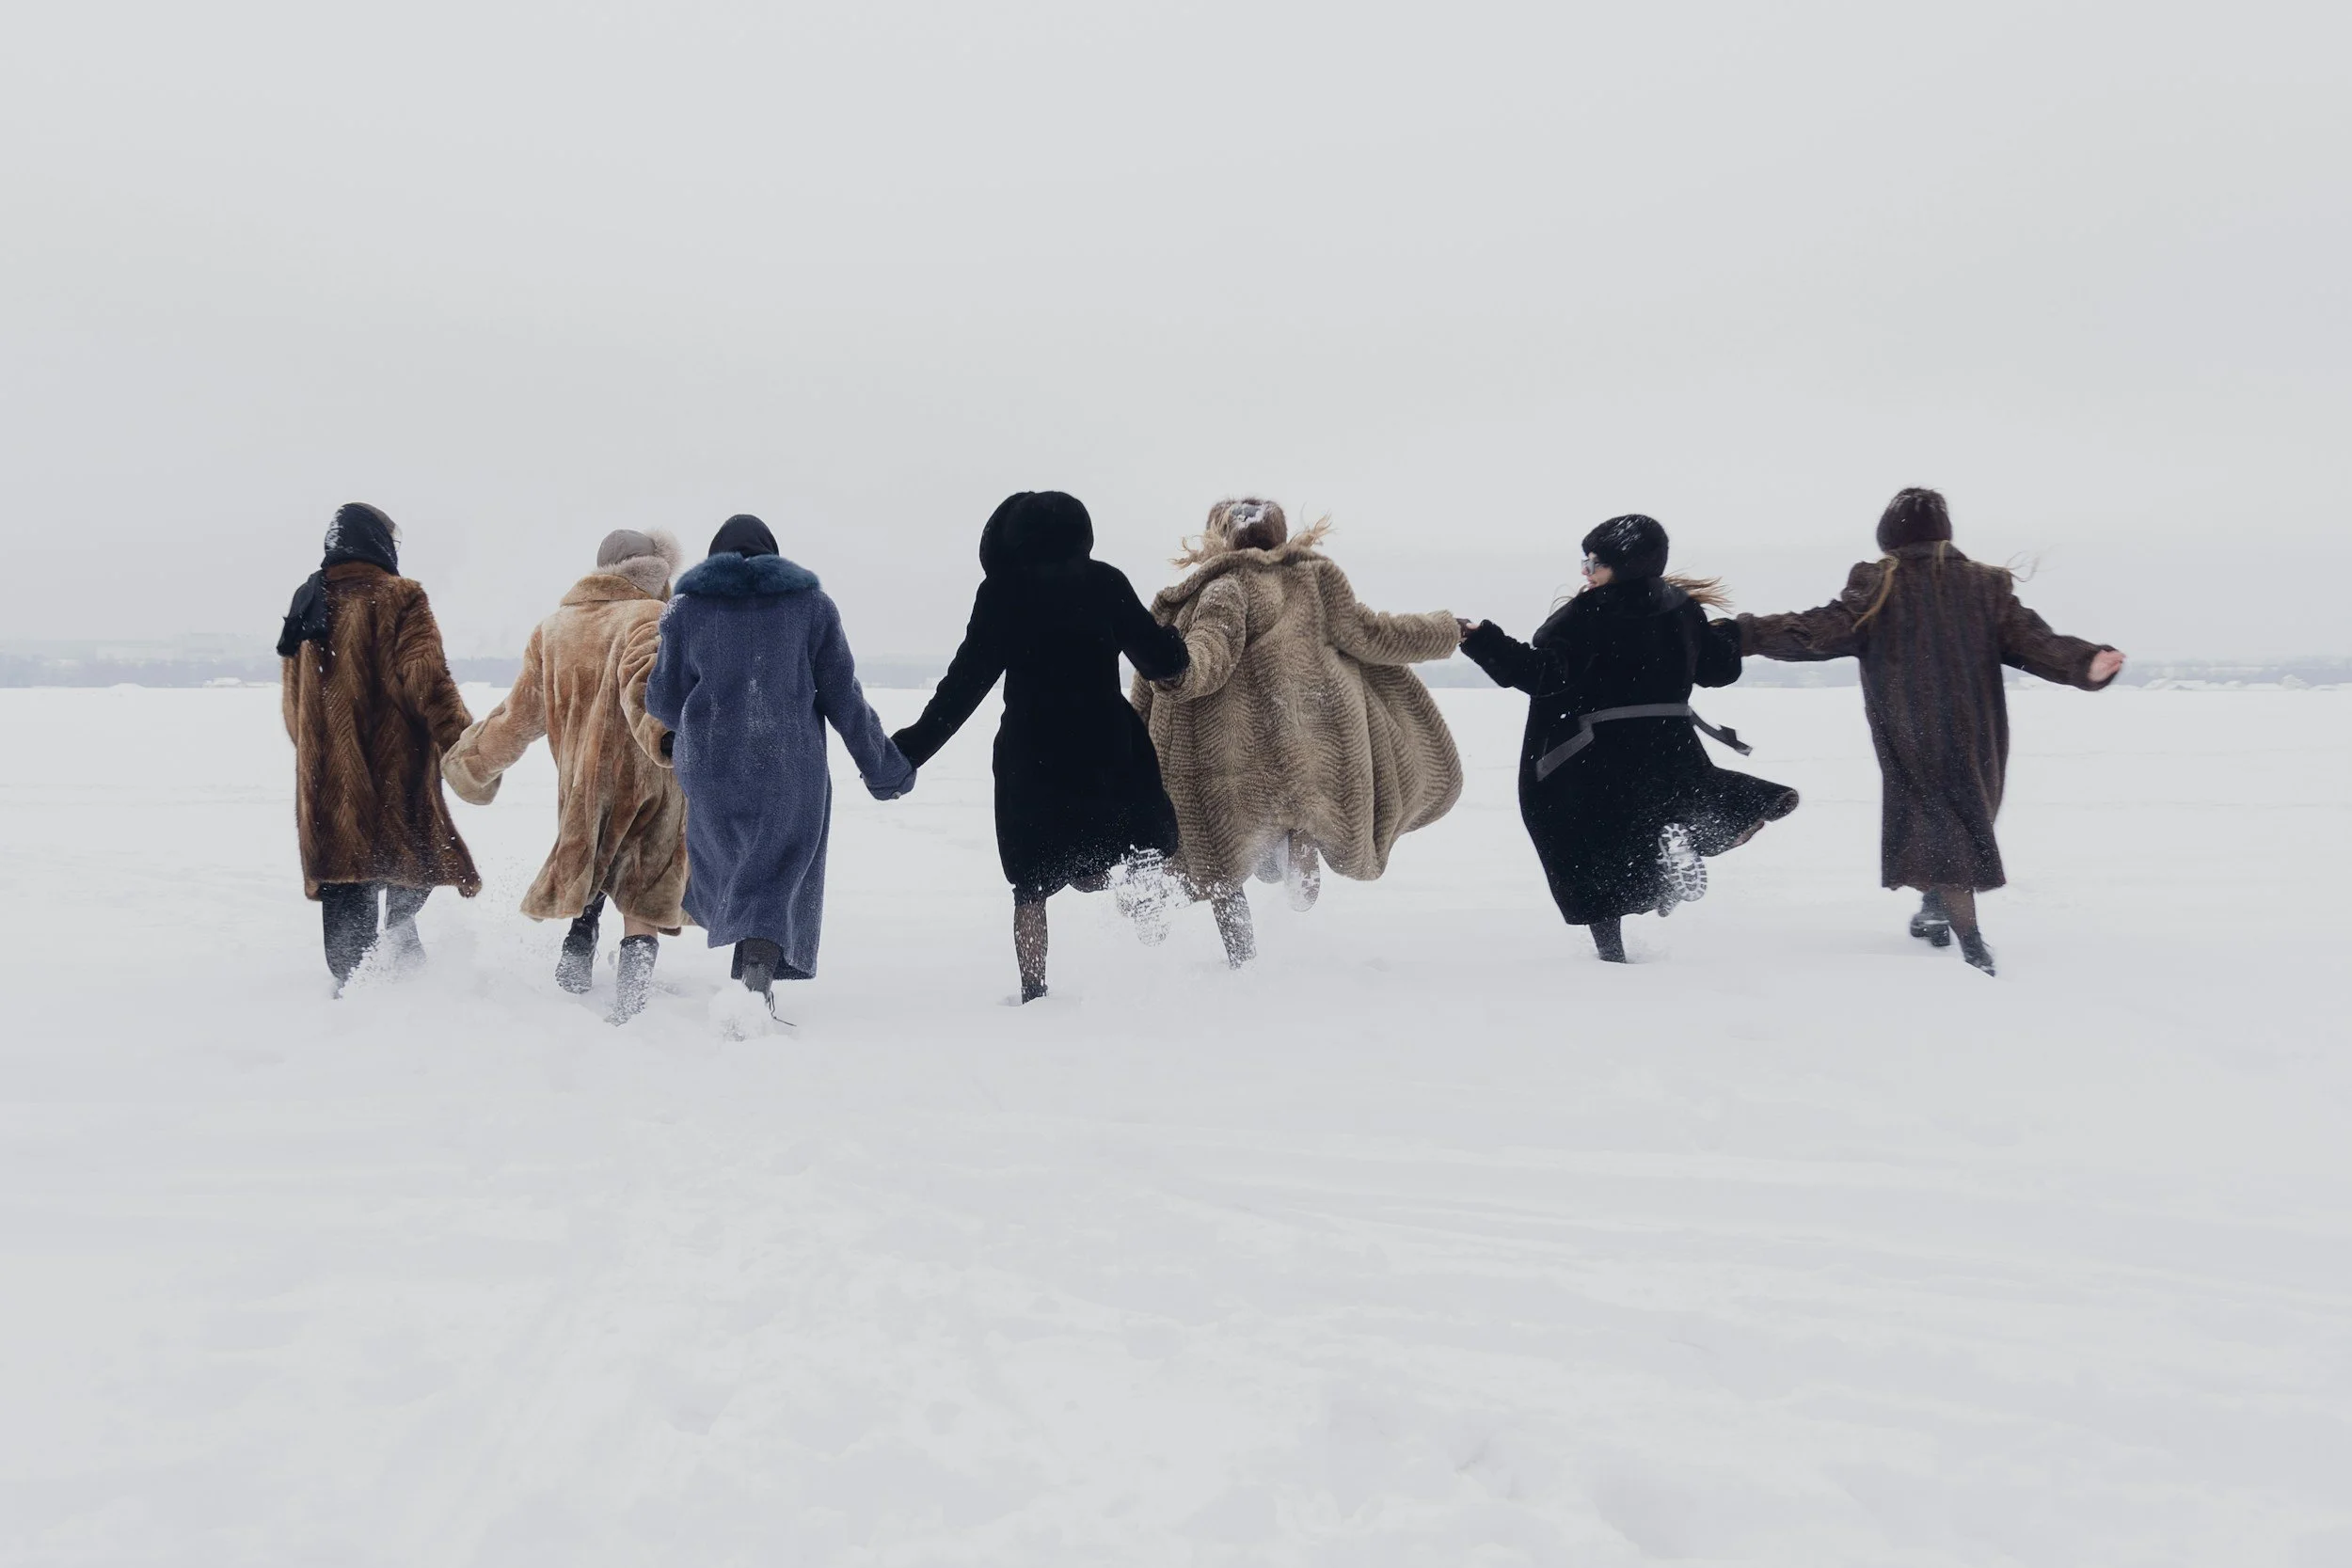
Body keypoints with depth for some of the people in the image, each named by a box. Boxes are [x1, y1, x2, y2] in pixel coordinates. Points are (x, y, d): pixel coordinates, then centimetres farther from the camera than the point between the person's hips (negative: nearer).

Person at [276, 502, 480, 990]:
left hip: (325, 774, 5)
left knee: (345, 886, 9)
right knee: (419, 854, 13)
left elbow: (293, 701, 19)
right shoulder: (398, 599, -7)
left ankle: (348, 977, 6)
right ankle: (400, 924, -10)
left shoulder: (306, 606, 13)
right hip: (396, 765, -5)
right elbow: (427, 682, -17)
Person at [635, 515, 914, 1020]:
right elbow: (843, 698, 3)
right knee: (775, 880, 0)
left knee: (722, 865, 21)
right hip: (791, 771, -1)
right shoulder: (810, 603, 6)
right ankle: (759, 973, -22)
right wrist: (882, 767, 11)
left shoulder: (686, 607, 6)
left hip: (710, 768, 1)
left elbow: (665, 701, 6)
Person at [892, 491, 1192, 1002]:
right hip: (1106, 745, 1)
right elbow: (1163, 662, 2)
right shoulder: (1104, 582, 0)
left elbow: (965, 681, -5)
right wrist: (1174, 639, 25)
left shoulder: (1001, 591, -2)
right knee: (1089, 869, 17)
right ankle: (1142, 868, -16)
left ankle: (1033, 991, 2)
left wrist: (912, 747, 0)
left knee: (1032, 884, 12)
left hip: (1030, 754, -1)